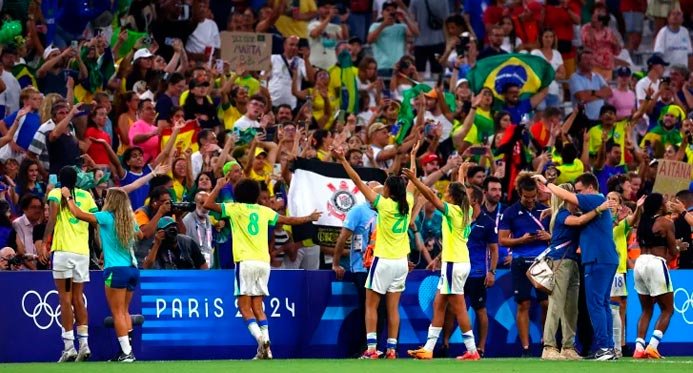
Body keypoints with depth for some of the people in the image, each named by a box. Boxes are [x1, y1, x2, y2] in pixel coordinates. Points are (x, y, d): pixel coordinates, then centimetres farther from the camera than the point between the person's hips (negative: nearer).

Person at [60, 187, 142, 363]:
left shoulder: (107, 217, -8)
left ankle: (126, 352, -12)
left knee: (118, 313, -5)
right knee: (124, 312, 14)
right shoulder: (131, 220, 10)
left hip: (116, 270, -7)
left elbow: (78, 214, -7)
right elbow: (140, 235, 33)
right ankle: (128, 349, 9)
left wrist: (68, 197, 7)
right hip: (132, 269, 7)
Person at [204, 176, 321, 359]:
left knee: (245, 306, -4)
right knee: (257, 306, 9)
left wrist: (219, 186, 13)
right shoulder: (264, 211, 13)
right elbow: (288, 220, 23)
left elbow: (207, 204, 0)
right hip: (263, 262, 4)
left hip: (245, 262, -4)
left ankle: (260, 338, -27)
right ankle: (265, 348, -3)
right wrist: (309, 218, 40)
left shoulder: (235, 208, 3)